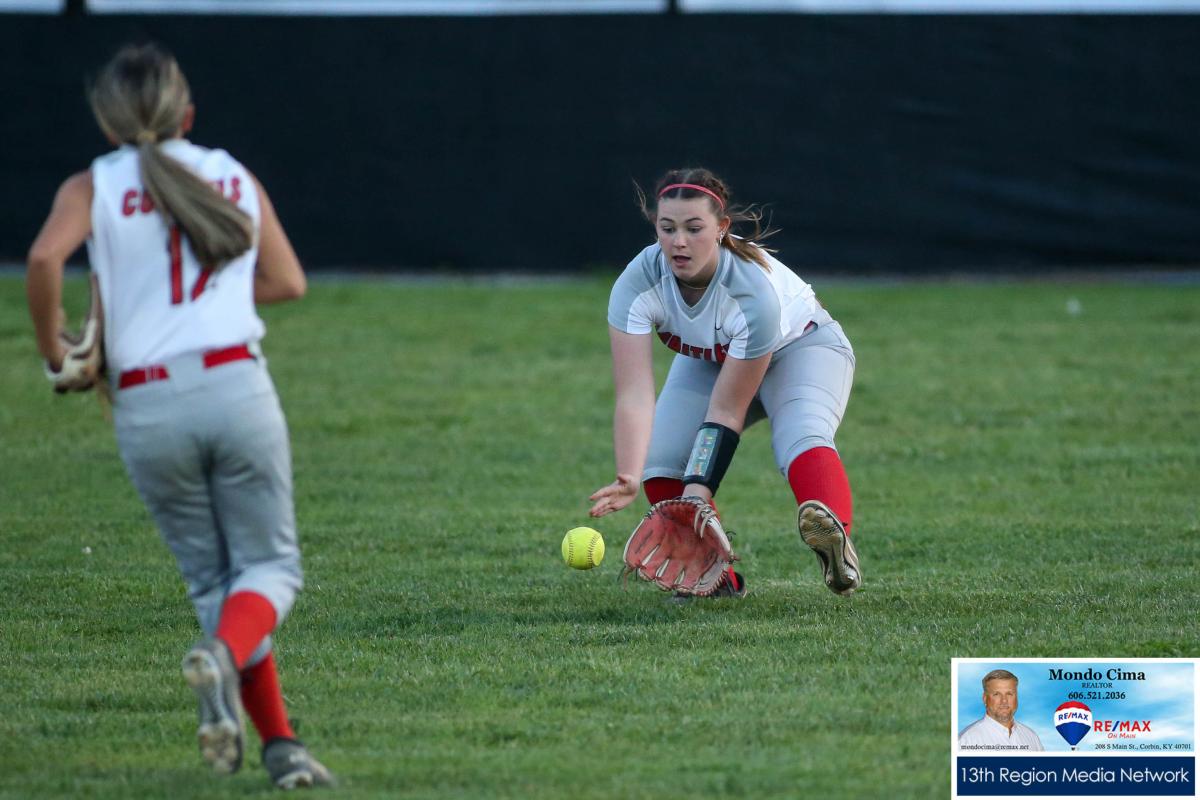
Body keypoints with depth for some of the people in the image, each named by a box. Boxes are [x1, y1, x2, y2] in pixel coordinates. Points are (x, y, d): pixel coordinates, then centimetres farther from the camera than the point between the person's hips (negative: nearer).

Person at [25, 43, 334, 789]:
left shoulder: (93, 187, 4)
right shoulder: (238, 179, 12)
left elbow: (46, 257, -15)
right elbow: (288, 282, 19)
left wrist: (52, 352, -1)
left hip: (146, 408, 0)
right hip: (235, 386, 0)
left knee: (213, 578, 14)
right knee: (270, 564, 9)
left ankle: (279, 742, 7)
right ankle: (224, 655, -24)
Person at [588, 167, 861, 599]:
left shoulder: (755, 292, -40)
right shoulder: (635, 285, -31)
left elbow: (726, 411, -33)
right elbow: (634, 396, -37)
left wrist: (698, 491, -40)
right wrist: (628, 479, -51)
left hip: (800, 346, -5)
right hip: (708, 361, 5)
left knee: (801, 439, -36)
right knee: (659, 463, -17)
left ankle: (835, 540, -61)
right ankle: (718, 577, 1)